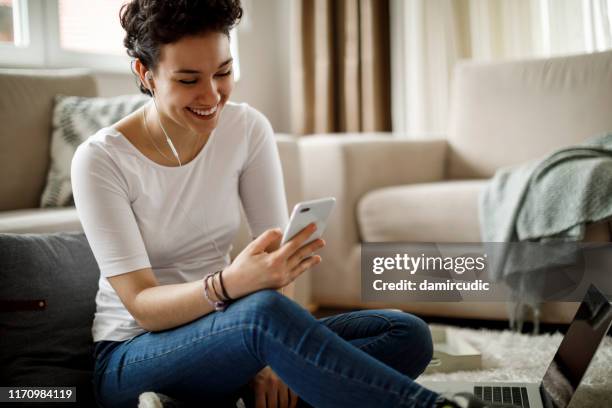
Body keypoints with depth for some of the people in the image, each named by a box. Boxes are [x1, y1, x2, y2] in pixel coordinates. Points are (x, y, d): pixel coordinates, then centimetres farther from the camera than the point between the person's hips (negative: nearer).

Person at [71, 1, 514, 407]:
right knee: (262, 311, -39)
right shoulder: (100, 160, -14)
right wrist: (229, 284, -39)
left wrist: (271, 361, -21)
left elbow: (278, 255, -4)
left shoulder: (247, 128, -2)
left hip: (220, 334, 5)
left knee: (408, 334, -17)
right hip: (132, 357, -4)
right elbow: (140, 304, -19)